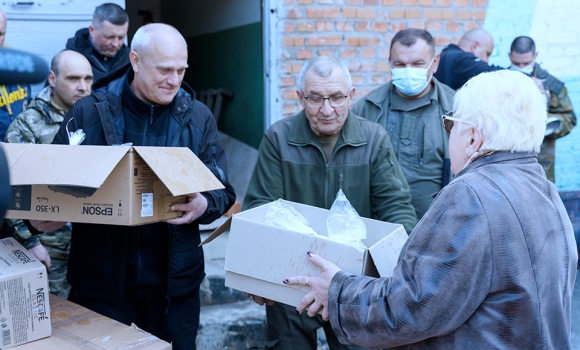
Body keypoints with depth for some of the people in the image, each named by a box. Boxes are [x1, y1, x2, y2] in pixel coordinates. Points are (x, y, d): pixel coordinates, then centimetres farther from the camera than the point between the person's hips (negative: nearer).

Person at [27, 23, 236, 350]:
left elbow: (223, 192, 2)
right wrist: (41, 217, -18)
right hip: (102, 280, -1)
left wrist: (204, 205, -21)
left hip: (175, 281, 1)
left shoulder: (198, 117, 2)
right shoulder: (88, 113, -1)